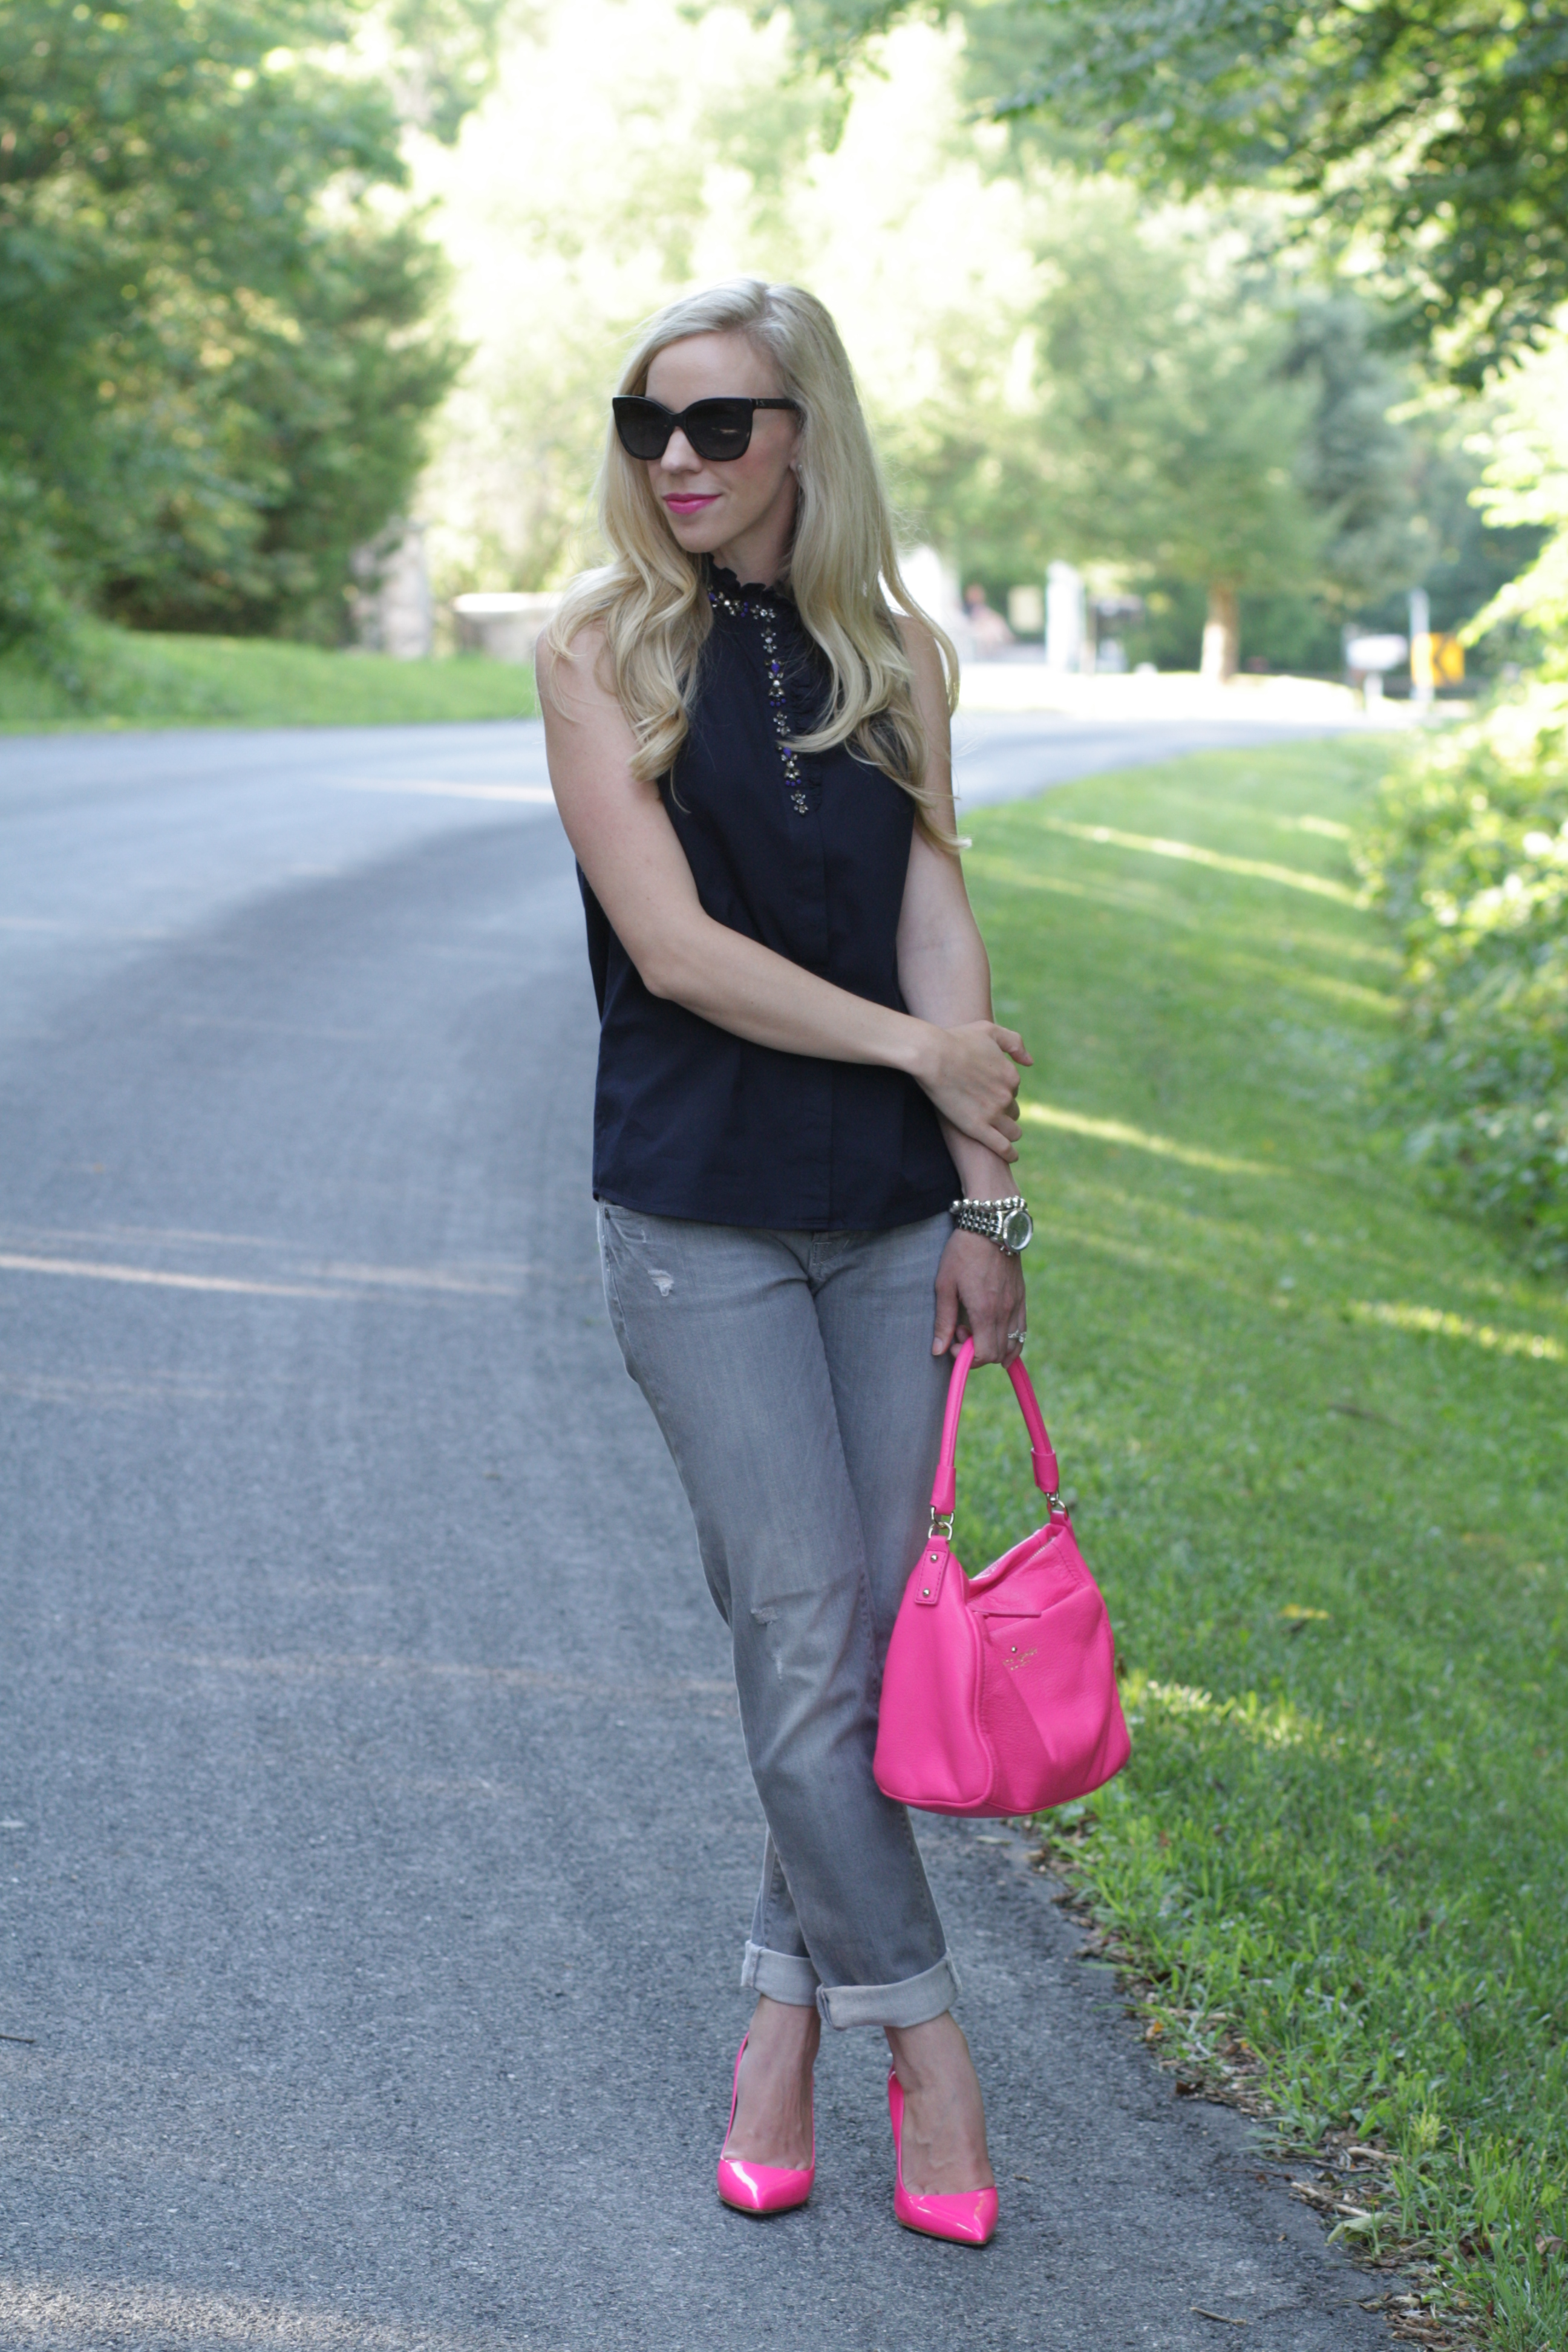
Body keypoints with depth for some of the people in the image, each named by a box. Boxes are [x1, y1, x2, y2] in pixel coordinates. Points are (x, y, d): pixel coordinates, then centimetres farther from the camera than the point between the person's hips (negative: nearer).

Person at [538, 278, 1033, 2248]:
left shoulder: (895, 655, 8)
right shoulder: (607, 649, -2)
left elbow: (938, 932, 4)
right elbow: (673, 946, -10)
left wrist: (982, 1202, -3)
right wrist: (927, 1052, -8)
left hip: (892, 1217, 3)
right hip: (704, 1219, -3)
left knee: (864, 1646, 4)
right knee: (804, 1644, -5)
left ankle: (788, 2018, 19)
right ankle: (923, 2032, 9)